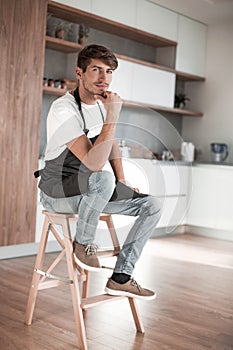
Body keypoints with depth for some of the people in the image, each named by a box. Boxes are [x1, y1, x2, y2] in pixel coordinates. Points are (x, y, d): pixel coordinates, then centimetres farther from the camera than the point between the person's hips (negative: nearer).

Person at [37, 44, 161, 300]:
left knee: (152, 206, -4)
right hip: (56, 191, -8)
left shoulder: (101, 102, 4)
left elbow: (112, 144, 19)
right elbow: (94, 164, -35)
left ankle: (120, 278, 1)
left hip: (91, 190, 8)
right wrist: (113, 115, -33)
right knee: (103, 179, -39)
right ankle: (83, 242, -12)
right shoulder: (64, 110, -24)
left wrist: (122, 182, 8)